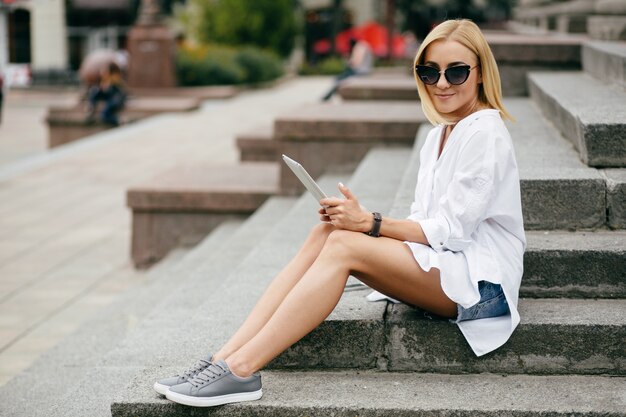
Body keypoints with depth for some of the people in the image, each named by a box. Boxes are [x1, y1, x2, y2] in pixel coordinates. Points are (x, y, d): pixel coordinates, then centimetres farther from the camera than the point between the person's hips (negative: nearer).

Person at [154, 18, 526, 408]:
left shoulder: (485, 134, -9)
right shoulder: (439, 136, 17)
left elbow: (451, 230, -15)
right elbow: (427, 222, 10)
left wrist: (369, 222, -20)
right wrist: (356, 219, -7)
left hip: (480, 280, -8)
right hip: (439, 270, 8)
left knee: (343, 245, -25)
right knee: (325, 233, -15)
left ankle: (241, 369, -31)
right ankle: (225, 358, -25)